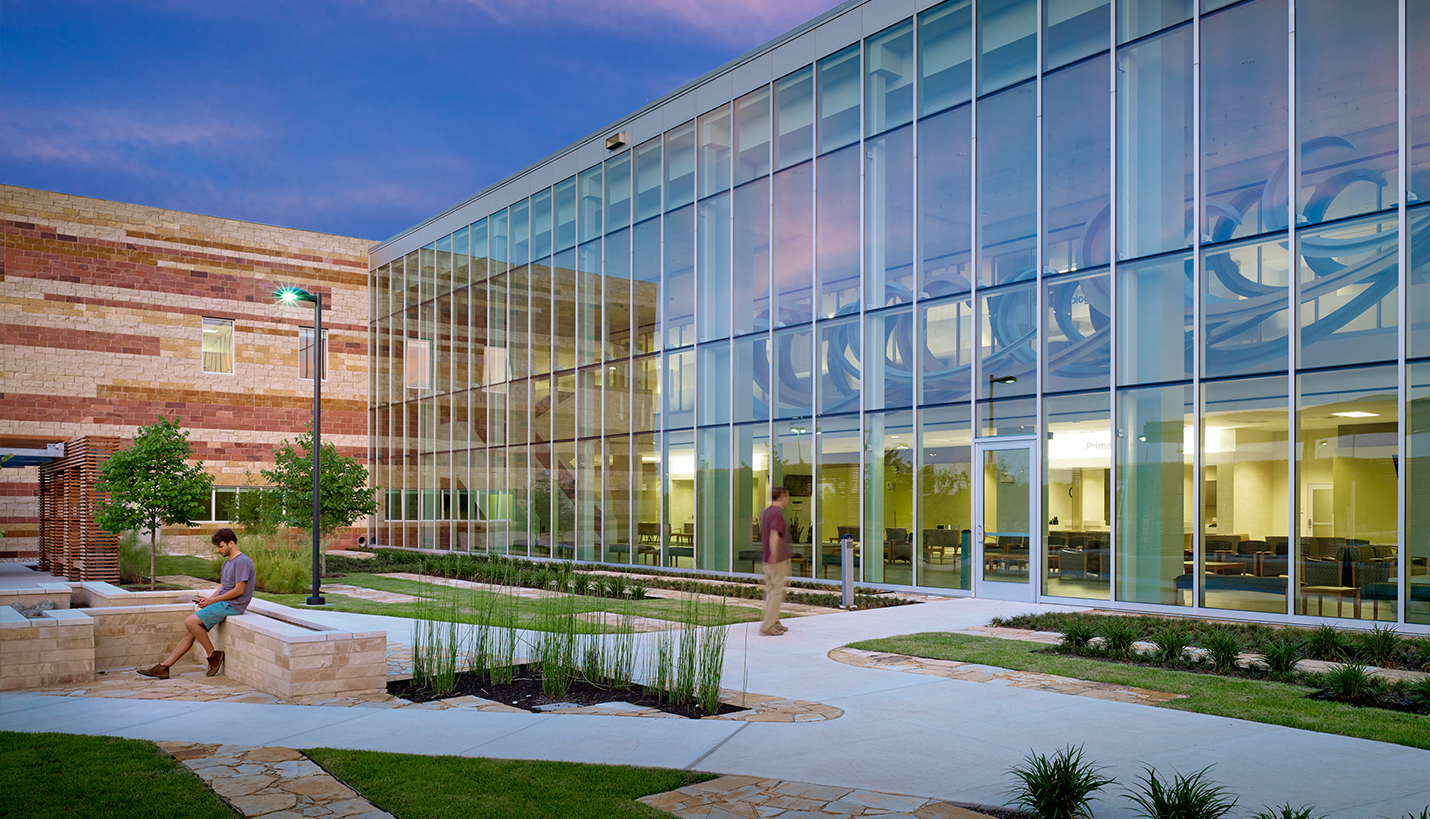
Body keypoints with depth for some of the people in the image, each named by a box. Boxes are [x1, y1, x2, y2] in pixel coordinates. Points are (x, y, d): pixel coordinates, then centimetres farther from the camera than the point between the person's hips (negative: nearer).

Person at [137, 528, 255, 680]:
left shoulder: (243, 562, -12)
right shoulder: (227, 562, 21)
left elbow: (239, 590, -18)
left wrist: (213, 600, -11)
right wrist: (209, 599, 2)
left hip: (232, 606, -9)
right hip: (222, 604, 9)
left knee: (190, 621, -18)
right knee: (190, 633, 2)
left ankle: (214, 655, -7)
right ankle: (163, 668, 5)